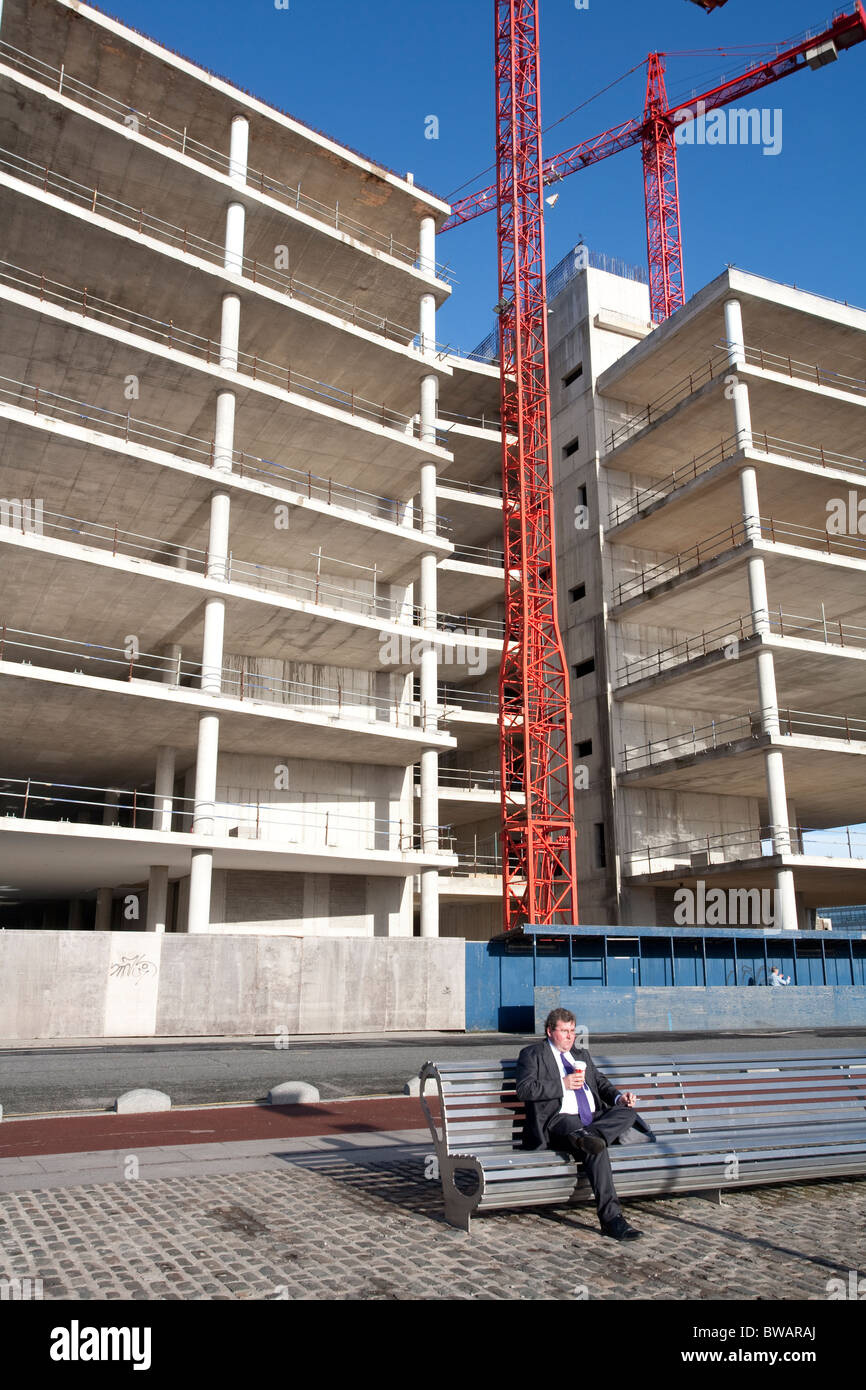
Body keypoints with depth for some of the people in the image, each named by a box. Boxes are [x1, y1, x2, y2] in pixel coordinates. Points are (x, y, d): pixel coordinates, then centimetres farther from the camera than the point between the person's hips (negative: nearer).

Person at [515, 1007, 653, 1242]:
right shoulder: (533, 1054, 8)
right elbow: (524, 1089, -6)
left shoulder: (582, 1055, 29)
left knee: (628, 1112, -20)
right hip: (559, 1120, -7)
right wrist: (563, 1084, -12)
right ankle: (611, 1218, -37)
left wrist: (619, 1097, 5)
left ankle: (585, 1135, -41)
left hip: (595, 1118, 7)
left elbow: (601, 1082, 28)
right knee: (596, 1149, -34)